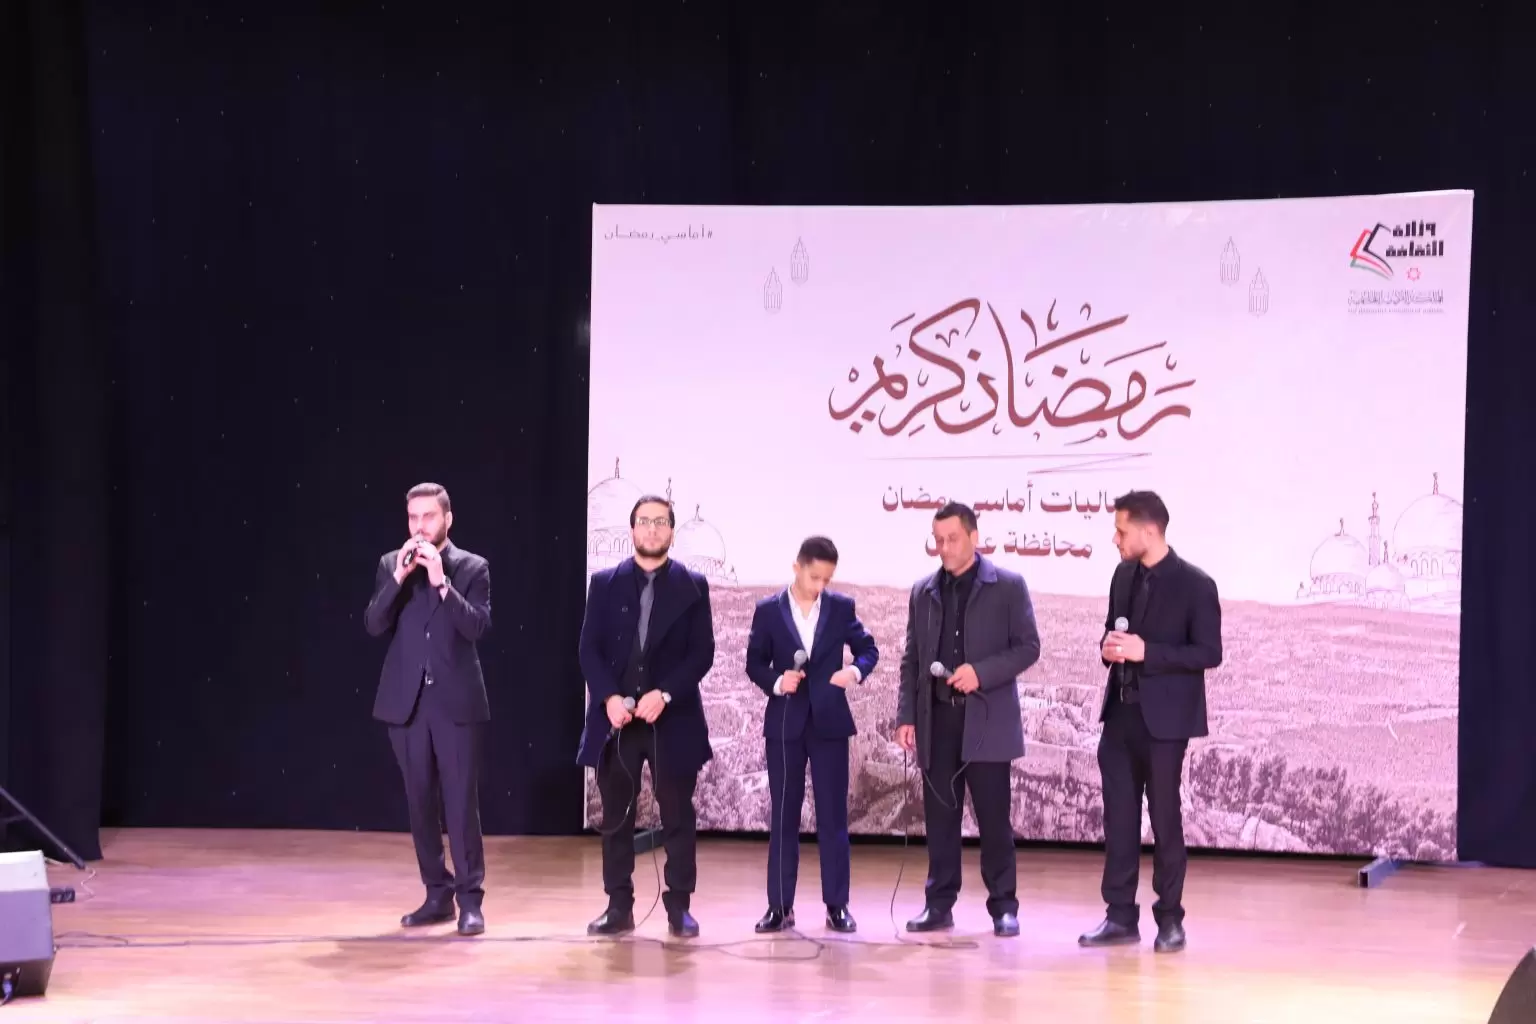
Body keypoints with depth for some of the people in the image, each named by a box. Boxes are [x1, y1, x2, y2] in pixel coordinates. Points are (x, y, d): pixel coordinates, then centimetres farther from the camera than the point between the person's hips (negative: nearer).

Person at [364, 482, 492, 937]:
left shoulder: (472, 567, 1)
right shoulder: (391, 565, 8)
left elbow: (476, 627, -11)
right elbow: (373, 625, -2)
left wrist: (441, 581, -18)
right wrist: (399, 579, -14)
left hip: (457, 701, -3)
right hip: (406, 701, 3)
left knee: (461, 802, -4)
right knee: (421, 802, 8)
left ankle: (470, 899, 0)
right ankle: (438, 895, 17)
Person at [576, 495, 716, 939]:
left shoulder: (693, 585, 4)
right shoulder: (604, 583, 7)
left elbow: (702, 652, -2)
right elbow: (590, 649, 2)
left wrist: (665, 694, -15)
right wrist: (609, 697, -13)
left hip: (673, 718, -1)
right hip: (615, 716, 1)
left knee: (678, 817, 3)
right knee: (616, 818, 5)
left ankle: (679, 907, 9)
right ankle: (619, 906, 11)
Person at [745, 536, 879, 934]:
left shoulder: (841, 607, 3)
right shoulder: (768, 610, 1)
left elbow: (868, 648, 7)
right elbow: (754, 663, 3)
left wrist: (856, 669, -14)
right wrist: (775, 682, -16)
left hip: (829, 722, 0)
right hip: (784, 723, 0)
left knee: (833, 816, 2)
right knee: (783, 816, 4)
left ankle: (837, 905, 7)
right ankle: (780, 905, 8)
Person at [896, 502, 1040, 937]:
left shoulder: (1009, 586, 0)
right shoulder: (922, 591, 12)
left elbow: (1028, 647, -3)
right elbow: (912, 659, 13)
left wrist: (981, 672, -16)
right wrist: (906, 715, 4)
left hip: (987, 718, -3)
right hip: (937, 719, 4)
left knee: (994, 818, -1)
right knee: (940, 816, 5)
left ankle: (1003, 906, 6)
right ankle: (939, 904, 12)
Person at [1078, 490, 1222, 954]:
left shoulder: (1195, 585, -11)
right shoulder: (1123, 575, 10)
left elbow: (1209, 653, -13)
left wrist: (1147, 652, -21)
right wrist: (1108, 647, -3)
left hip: (1163, 718, -6)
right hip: (1120, 713, 6)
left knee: (1165, 818, 1)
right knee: (1118, 817, 6)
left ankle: (1170, 919, 11)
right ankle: (1121, 915, 12)